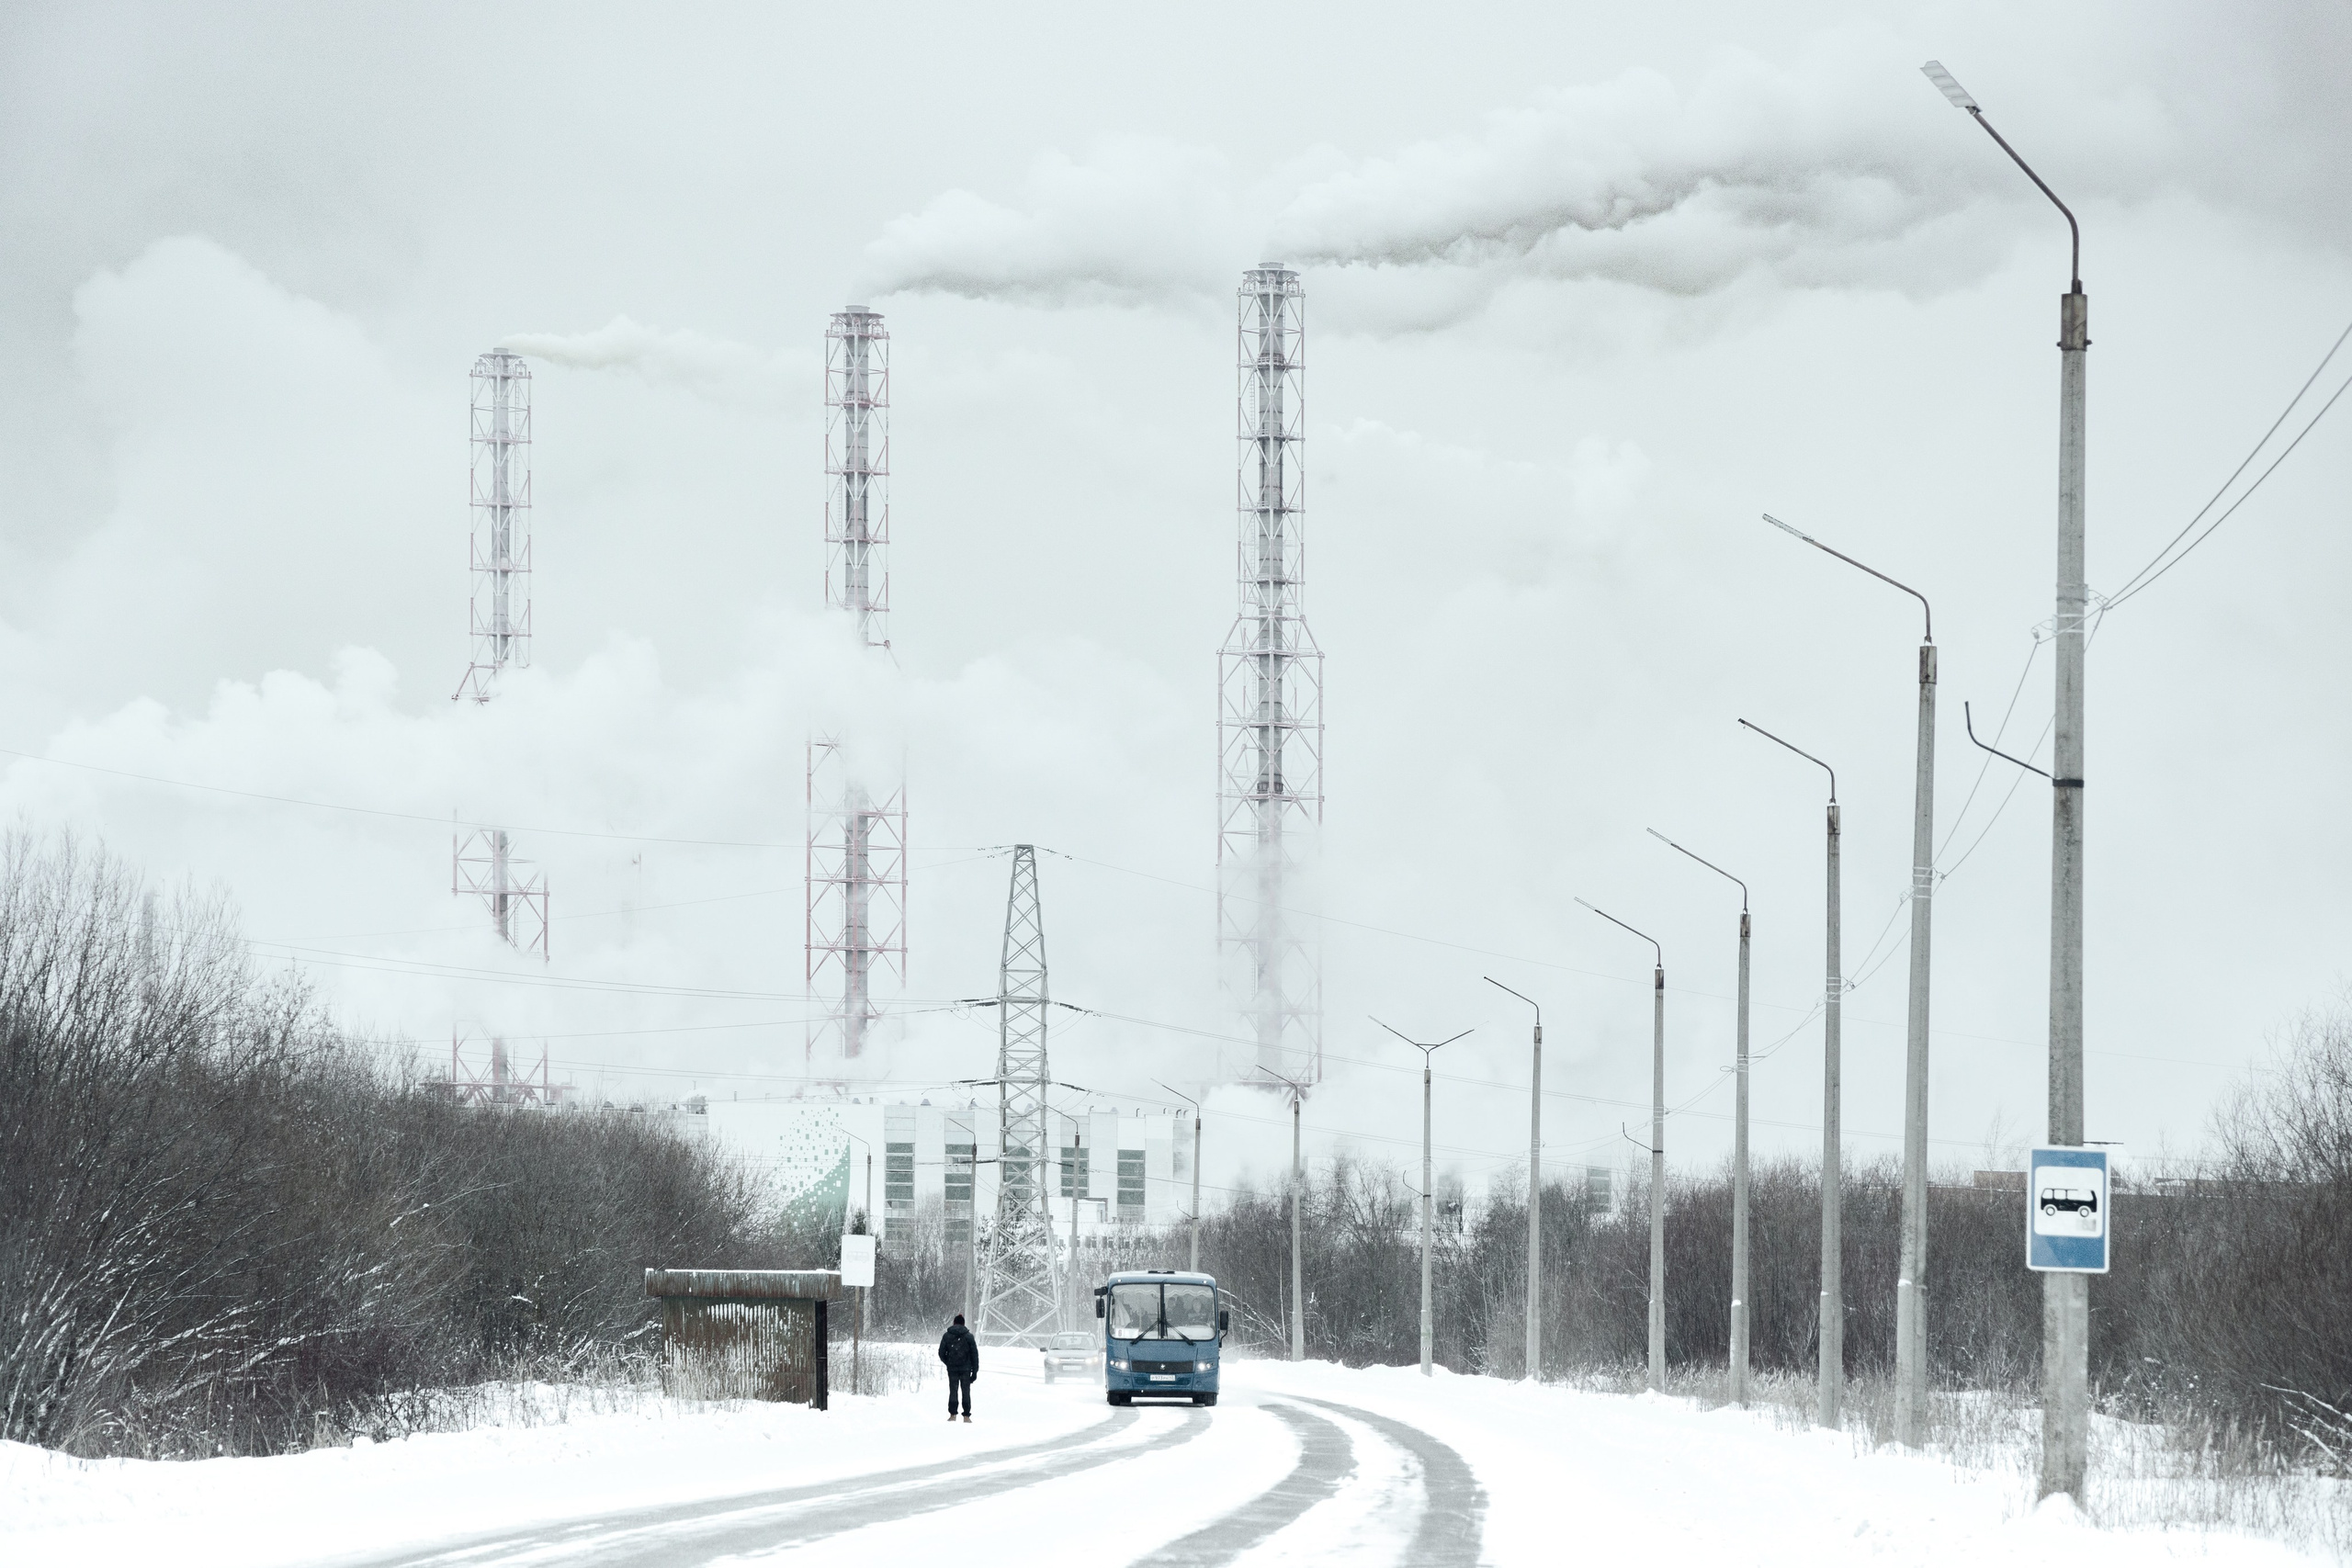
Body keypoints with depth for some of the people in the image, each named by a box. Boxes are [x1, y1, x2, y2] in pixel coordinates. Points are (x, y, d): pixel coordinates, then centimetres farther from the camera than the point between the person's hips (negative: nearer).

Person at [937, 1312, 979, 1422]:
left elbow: (941, 1353, 2)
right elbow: (975, 1354, -1)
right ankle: (966, 1416, 3)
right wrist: (975, 1371, 5)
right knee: (966, 1392, 5)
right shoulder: (969, 1336, -1)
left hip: (952, 1368, 0)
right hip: (966, 1368, 0)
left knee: (953, 1391, 7)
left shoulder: (946, 1336, 0)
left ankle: (953, 1415, 3)